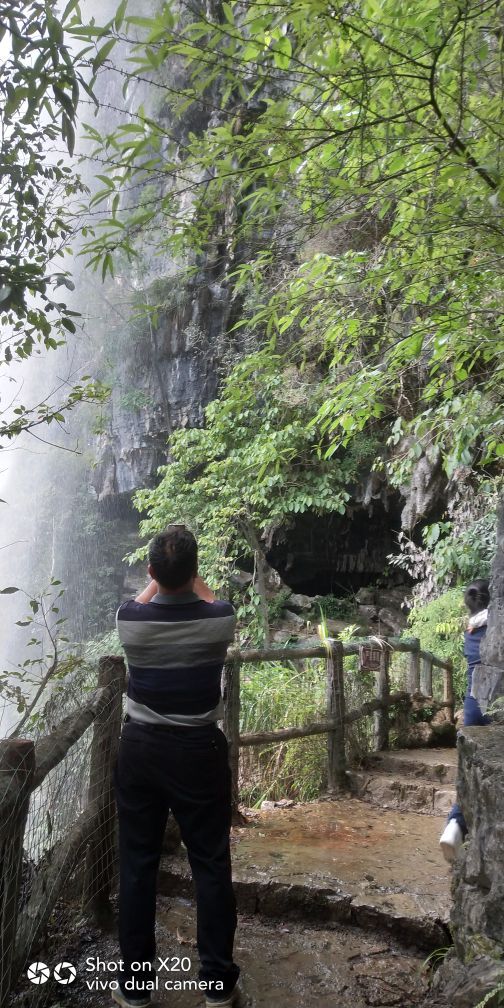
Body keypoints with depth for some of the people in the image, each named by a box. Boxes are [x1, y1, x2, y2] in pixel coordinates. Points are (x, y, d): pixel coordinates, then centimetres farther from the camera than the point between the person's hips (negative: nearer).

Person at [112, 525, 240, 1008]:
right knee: (211, 865, 11)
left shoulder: (129, 621, -13)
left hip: (140, 749, 1)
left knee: (137, 864, 12)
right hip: (199, 750, -1)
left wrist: (161, 574, 26)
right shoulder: (219, 620, -14)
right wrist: (191, 574, 25)